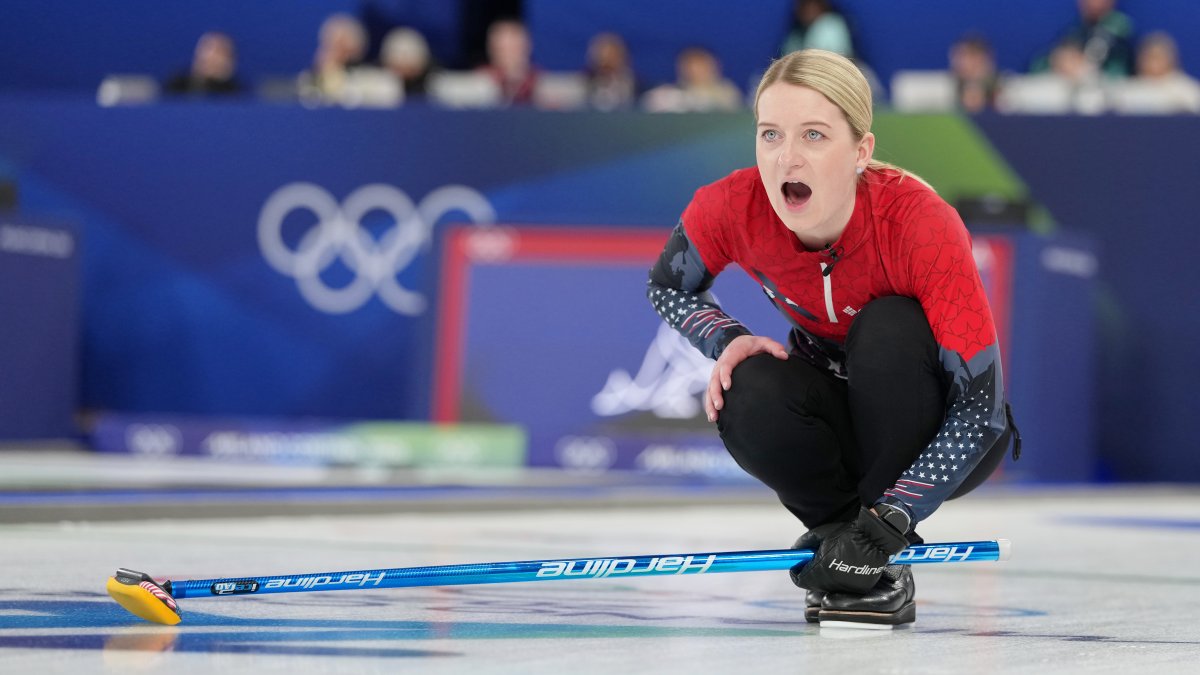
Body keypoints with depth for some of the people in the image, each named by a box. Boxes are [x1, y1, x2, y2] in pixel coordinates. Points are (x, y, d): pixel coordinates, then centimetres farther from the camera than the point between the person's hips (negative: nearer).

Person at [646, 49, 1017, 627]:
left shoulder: (920, 222, -32)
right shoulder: (732, 208, -22)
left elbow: (981, 405, -30)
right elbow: (667, 286, 2)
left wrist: (887, 520, -38)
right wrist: (728, 341, -20)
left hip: (943, 439, -2)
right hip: (838, 417, 3)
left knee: (888, 327, -32)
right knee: (751, 396, -28)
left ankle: (877, 558, -17)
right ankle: (839, 532, -3)